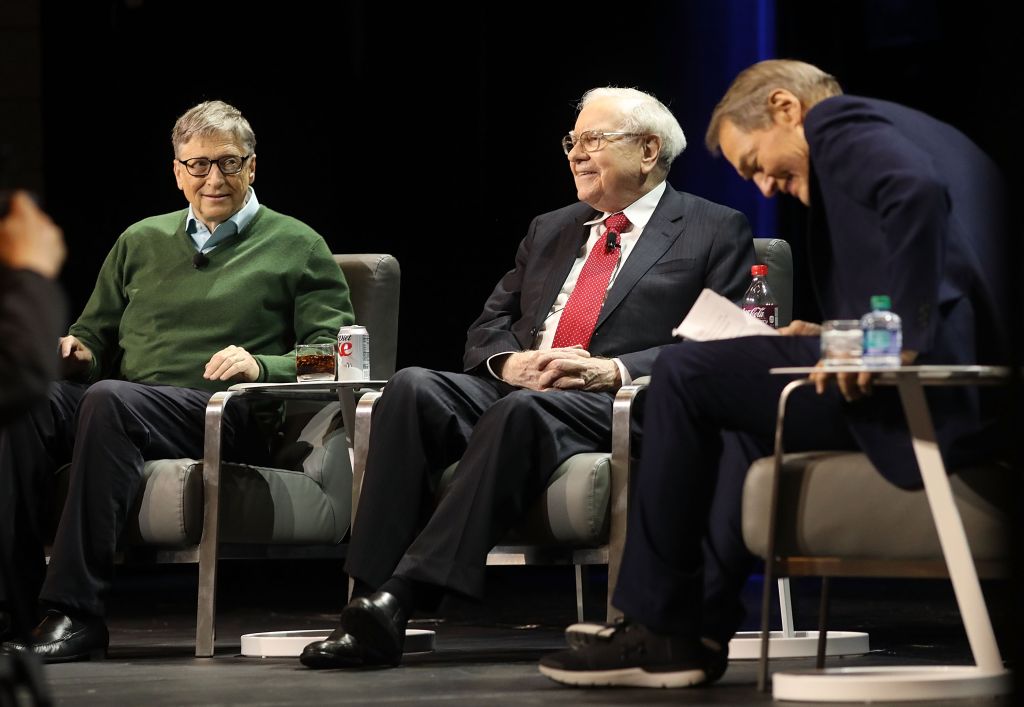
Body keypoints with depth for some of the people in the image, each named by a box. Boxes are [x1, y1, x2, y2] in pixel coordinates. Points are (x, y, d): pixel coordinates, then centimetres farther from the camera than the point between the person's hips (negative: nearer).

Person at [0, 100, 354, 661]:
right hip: (126, 406, 4)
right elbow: (94, 337, 31)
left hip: (227, 419, -4)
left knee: (109, 400, -36)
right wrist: (77, 353, 6)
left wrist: (262, 366, -15)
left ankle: (75, 614, -40)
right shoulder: (141, 242, 27)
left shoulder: (295, 246, 14)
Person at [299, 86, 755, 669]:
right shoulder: (550, 231, 29)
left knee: (523, 411, -38)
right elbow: (487, 328, 23)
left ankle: (401, 597, -44)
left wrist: (615, 371, -16)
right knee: (413, 388, -25)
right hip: (517, 386, 6)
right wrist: (509, 361, -2)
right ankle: (373, 599, -35)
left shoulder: (715, 232, 10)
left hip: (621, 405, -5)